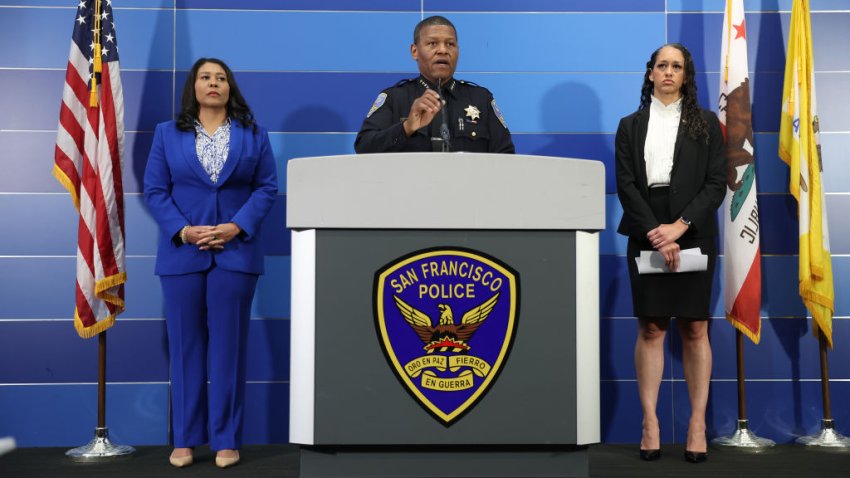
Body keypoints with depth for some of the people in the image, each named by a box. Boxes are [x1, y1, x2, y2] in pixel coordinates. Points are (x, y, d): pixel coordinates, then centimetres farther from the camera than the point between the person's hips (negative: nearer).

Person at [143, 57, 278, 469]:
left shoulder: (253, 134, 10)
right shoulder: (167, 134, 11)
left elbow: (266, 187, 3)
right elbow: (155, 191, 4)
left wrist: (237, 227, -12)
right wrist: (182, 230, -11)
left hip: (235, 251, 0)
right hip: (181, 253, 1)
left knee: (228, 346, 1)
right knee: (185, 345, 4)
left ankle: (226, 440, 9)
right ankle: (185, 439, 14)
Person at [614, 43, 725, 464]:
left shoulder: (706, 123, 10)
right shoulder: (630, 126, 11)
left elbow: (716, 184, 2)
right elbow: (626, 185, 2)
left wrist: (680, 226, -12)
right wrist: (655, 233, -10)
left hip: (694, 235, 0)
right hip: (646, 236, 0)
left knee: (695, 329, 0)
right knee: (650, 329, -1)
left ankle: (698, 425, 5)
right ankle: (650, 423, 3)